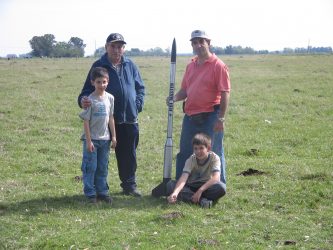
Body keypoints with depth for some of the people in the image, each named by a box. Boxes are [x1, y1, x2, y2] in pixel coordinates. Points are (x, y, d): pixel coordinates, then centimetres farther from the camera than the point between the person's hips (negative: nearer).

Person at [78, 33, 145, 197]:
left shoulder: (130, 66, 10)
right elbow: (88, 88, -4)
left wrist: (138, 104, 2)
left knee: (129, 154, 10)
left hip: (129, 118, 3)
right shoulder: (99, 66, -1)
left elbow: (140, 87, 17)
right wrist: (83, 100, -24)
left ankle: (129, 185, 21)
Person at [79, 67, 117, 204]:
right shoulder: (90, 100, -11)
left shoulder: (110, 98, 3)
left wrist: (113, 136, 8)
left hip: (105, 139, 5)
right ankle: (90, 193, 8)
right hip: (92, 139, -5)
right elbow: (86, 121, -10)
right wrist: (88, 141, -13)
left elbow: (111, 118, 10)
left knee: (103, 167, 11)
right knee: (90, 167, 0)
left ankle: (102, 191, 19)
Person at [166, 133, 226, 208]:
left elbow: (216, 178, -28)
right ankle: (201, 200, -38)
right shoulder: (191, 160, -12)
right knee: (170, 184, -25)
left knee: (221, 187, -33)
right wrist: (175, 193, -46)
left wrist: (200, 190, -39)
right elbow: (183, 178, -27)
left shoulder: (214, 158, -14)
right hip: (190, 188, 2)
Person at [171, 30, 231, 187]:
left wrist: (221, 119, -16)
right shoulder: (191, 66, 13)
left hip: (210, 117, -7)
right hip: (190, 116, 7)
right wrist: (175, 98, -2)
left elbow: (225, 94, -12)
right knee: (184, 153, 12)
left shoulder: (218, 66, -8)